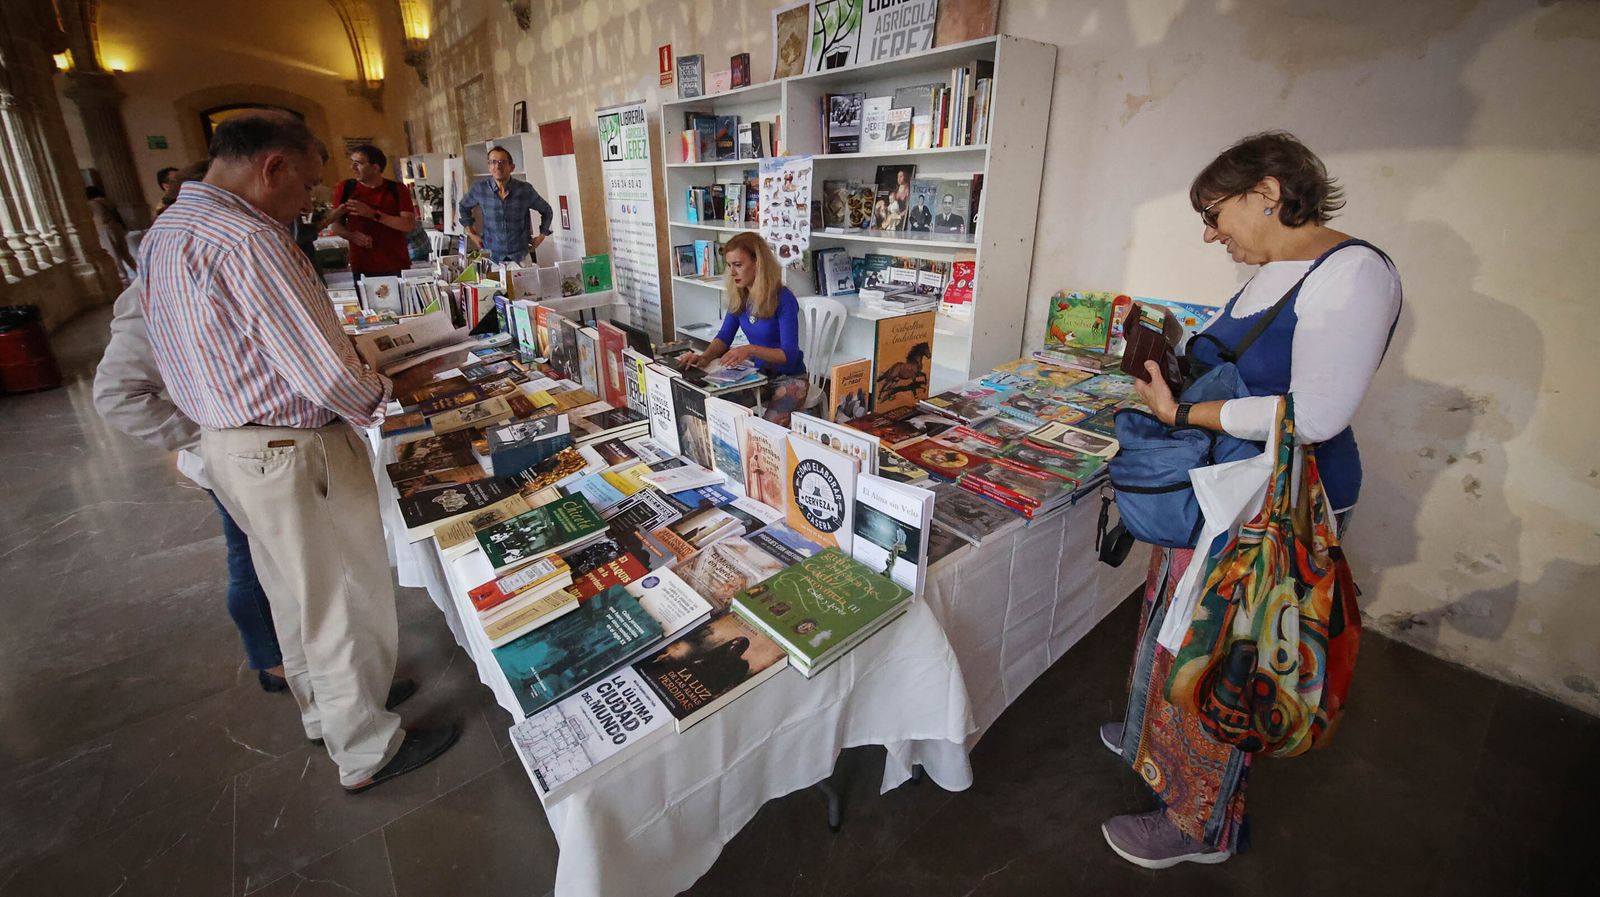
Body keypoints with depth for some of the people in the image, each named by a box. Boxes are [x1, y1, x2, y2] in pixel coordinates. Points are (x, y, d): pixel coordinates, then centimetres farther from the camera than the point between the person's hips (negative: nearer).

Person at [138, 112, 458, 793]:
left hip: (226, 443, 10)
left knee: (295, 591, 24)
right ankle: (367, 752, 23)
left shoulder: (163, 233, 10)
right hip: (294, 454, -10)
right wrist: (377, 394, -5)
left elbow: (227, 347, 15)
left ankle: (324, 708, 44)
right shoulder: (248, 241, -23)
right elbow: (329, 376, -26)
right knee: (346, 603, 5)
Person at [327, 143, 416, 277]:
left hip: (397, 267, -1)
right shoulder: (345, 188, 5)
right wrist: (352, 235, -11)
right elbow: (336, 223, 11)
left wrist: (373, 214, -19)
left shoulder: (397, 189, -1)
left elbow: (409, 225, -11)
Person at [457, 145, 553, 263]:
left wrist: (542, 236, 4)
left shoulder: (525, 189, -8)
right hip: (491, 256, 0)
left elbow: (546, 210, 9)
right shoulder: (480, 188, -5)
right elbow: (464, 206, 15)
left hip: (520, 256, 0)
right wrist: (471, 233, 11)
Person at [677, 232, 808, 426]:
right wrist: (704, 357, -17)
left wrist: (751, 349, -39)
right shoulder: (738, 297, -2)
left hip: (789, 378, -6)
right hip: (759, 373, 6)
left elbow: (789, 353, -24)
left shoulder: (783, 299, -21)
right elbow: (724, 336, 4)